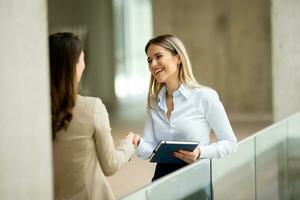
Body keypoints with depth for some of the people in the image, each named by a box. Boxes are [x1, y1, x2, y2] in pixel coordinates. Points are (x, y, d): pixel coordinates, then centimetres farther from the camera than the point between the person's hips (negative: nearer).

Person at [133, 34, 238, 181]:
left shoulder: (205, 97, -3)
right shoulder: (153, 103, 13)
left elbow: (231, 144, 1)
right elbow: (150, 150, 6)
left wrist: (200, 153, -15)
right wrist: (138, 143, -15)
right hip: (162, 176, 4)